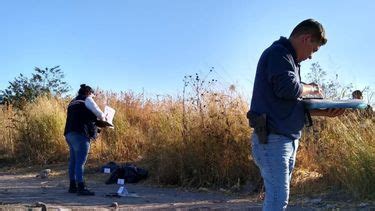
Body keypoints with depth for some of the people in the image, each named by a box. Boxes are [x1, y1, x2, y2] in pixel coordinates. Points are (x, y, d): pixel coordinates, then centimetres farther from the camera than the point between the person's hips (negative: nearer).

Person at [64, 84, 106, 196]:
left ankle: (72, 186, 16)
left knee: (73, 160, 11)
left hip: (69, 133, 9)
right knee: (80, 161, -13)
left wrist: (95, 120, 23)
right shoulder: (87, 100, 1)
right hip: (80, 134, -9)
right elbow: (100, 114, -2)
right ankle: (81, 187, -16)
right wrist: (102, 119, 20)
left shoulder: (73, 103, 26)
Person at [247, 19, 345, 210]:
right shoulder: (278, 53, -8)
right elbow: (287, 88, -23)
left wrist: (323, 112, 10)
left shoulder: (288, 58, 22)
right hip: (272, 139, -10)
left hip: (287, 140, 10)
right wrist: (310, 88, -3)